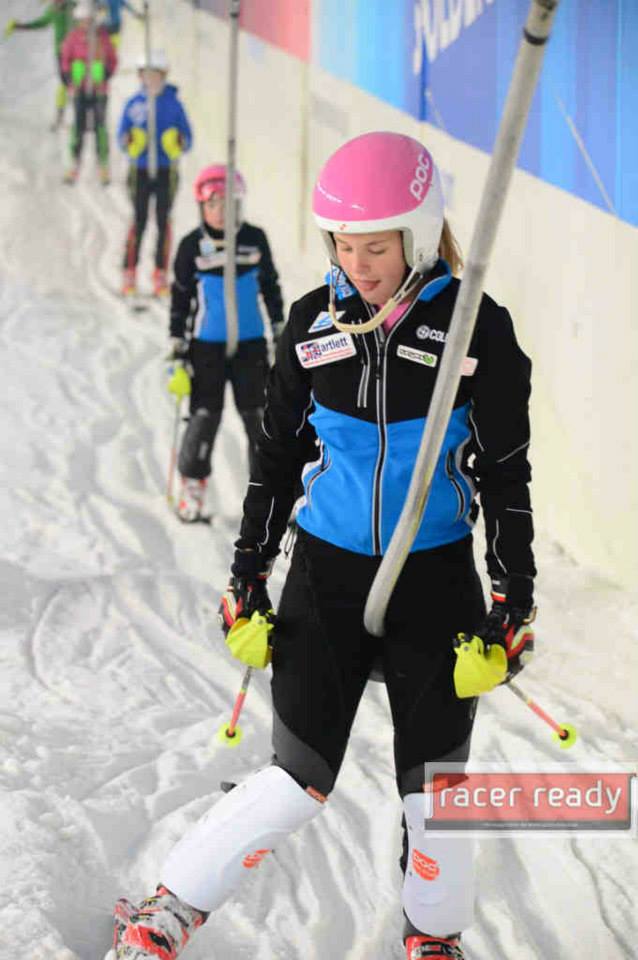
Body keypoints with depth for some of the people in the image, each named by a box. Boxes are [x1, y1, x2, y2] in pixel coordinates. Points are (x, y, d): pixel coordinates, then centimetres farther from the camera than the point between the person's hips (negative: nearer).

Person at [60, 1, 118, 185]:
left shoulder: (103, 36, -1)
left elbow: (112, 60, 7)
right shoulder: (73, 37, -2)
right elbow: (65, 60, 5)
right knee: (79, 125, 0)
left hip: (99, 90, 0)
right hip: (80, 89, 0)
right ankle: (74, 166, 7)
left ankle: (103, 166, 5)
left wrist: (105, 78, -6)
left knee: (100, 126, -1)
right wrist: (70, 82, -4)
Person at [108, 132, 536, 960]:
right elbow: (276, 456, 7)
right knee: (300, 782, -4)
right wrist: (248, 581, 7)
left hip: (436, 580, -1)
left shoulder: (477, 329, -9)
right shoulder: (315, 323, -2)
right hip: (326, 576, 1)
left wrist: (513, 604, -3)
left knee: (435, 783, 7)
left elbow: (506, 474, -2)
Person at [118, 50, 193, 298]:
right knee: (139, 220, -3)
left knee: (164, 221, 1)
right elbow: (122, 137, 4)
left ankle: (161, 276, 8)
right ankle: (129, 273, 5)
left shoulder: (173, 103, 2)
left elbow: (187, 138, 3)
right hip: (140, 170, 0)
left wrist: (178, 144, -18)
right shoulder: (133, 104, 4)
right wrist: (130, 143, -17)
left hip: (166, 171, 0)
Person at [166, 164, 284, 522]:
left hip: (251, 342, 1)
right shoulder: (192, 246, -4)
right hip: (206, 344, -1)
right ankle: (193, 486, 12)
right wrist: (177, 343, 0)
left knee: (257, 415, 2)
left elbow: (270, 285, 12)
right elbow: (180, 296, 2)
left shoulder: (255, 239, 1)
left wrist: (280, 329, 12)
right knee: (205, 415, -1)